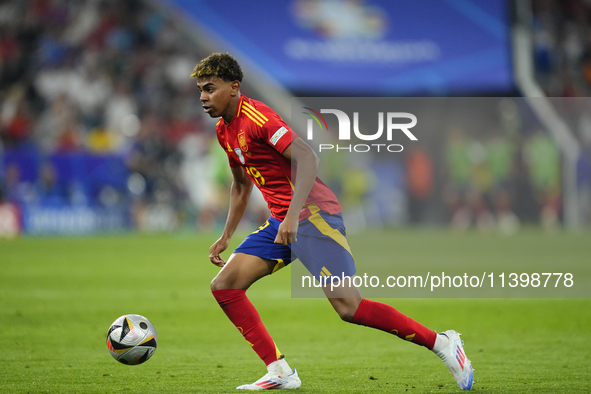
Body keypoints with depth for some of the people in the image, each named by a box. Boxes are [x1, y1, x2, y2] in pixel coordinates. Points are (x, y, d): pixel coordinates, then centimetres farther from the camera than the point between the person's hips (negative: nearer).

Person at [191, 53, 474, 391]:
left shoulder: (255, 116, -14)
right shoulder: (224, 130, 15)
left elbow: (307, 158, -24)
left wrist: (293, 216, -32)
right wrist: (226, 236, 27)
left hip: (313, 214, -9)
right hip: (281, 223, 9)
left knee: (348, 306, -16)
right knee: (224, 286, -2)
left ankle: (443, 344, -5)